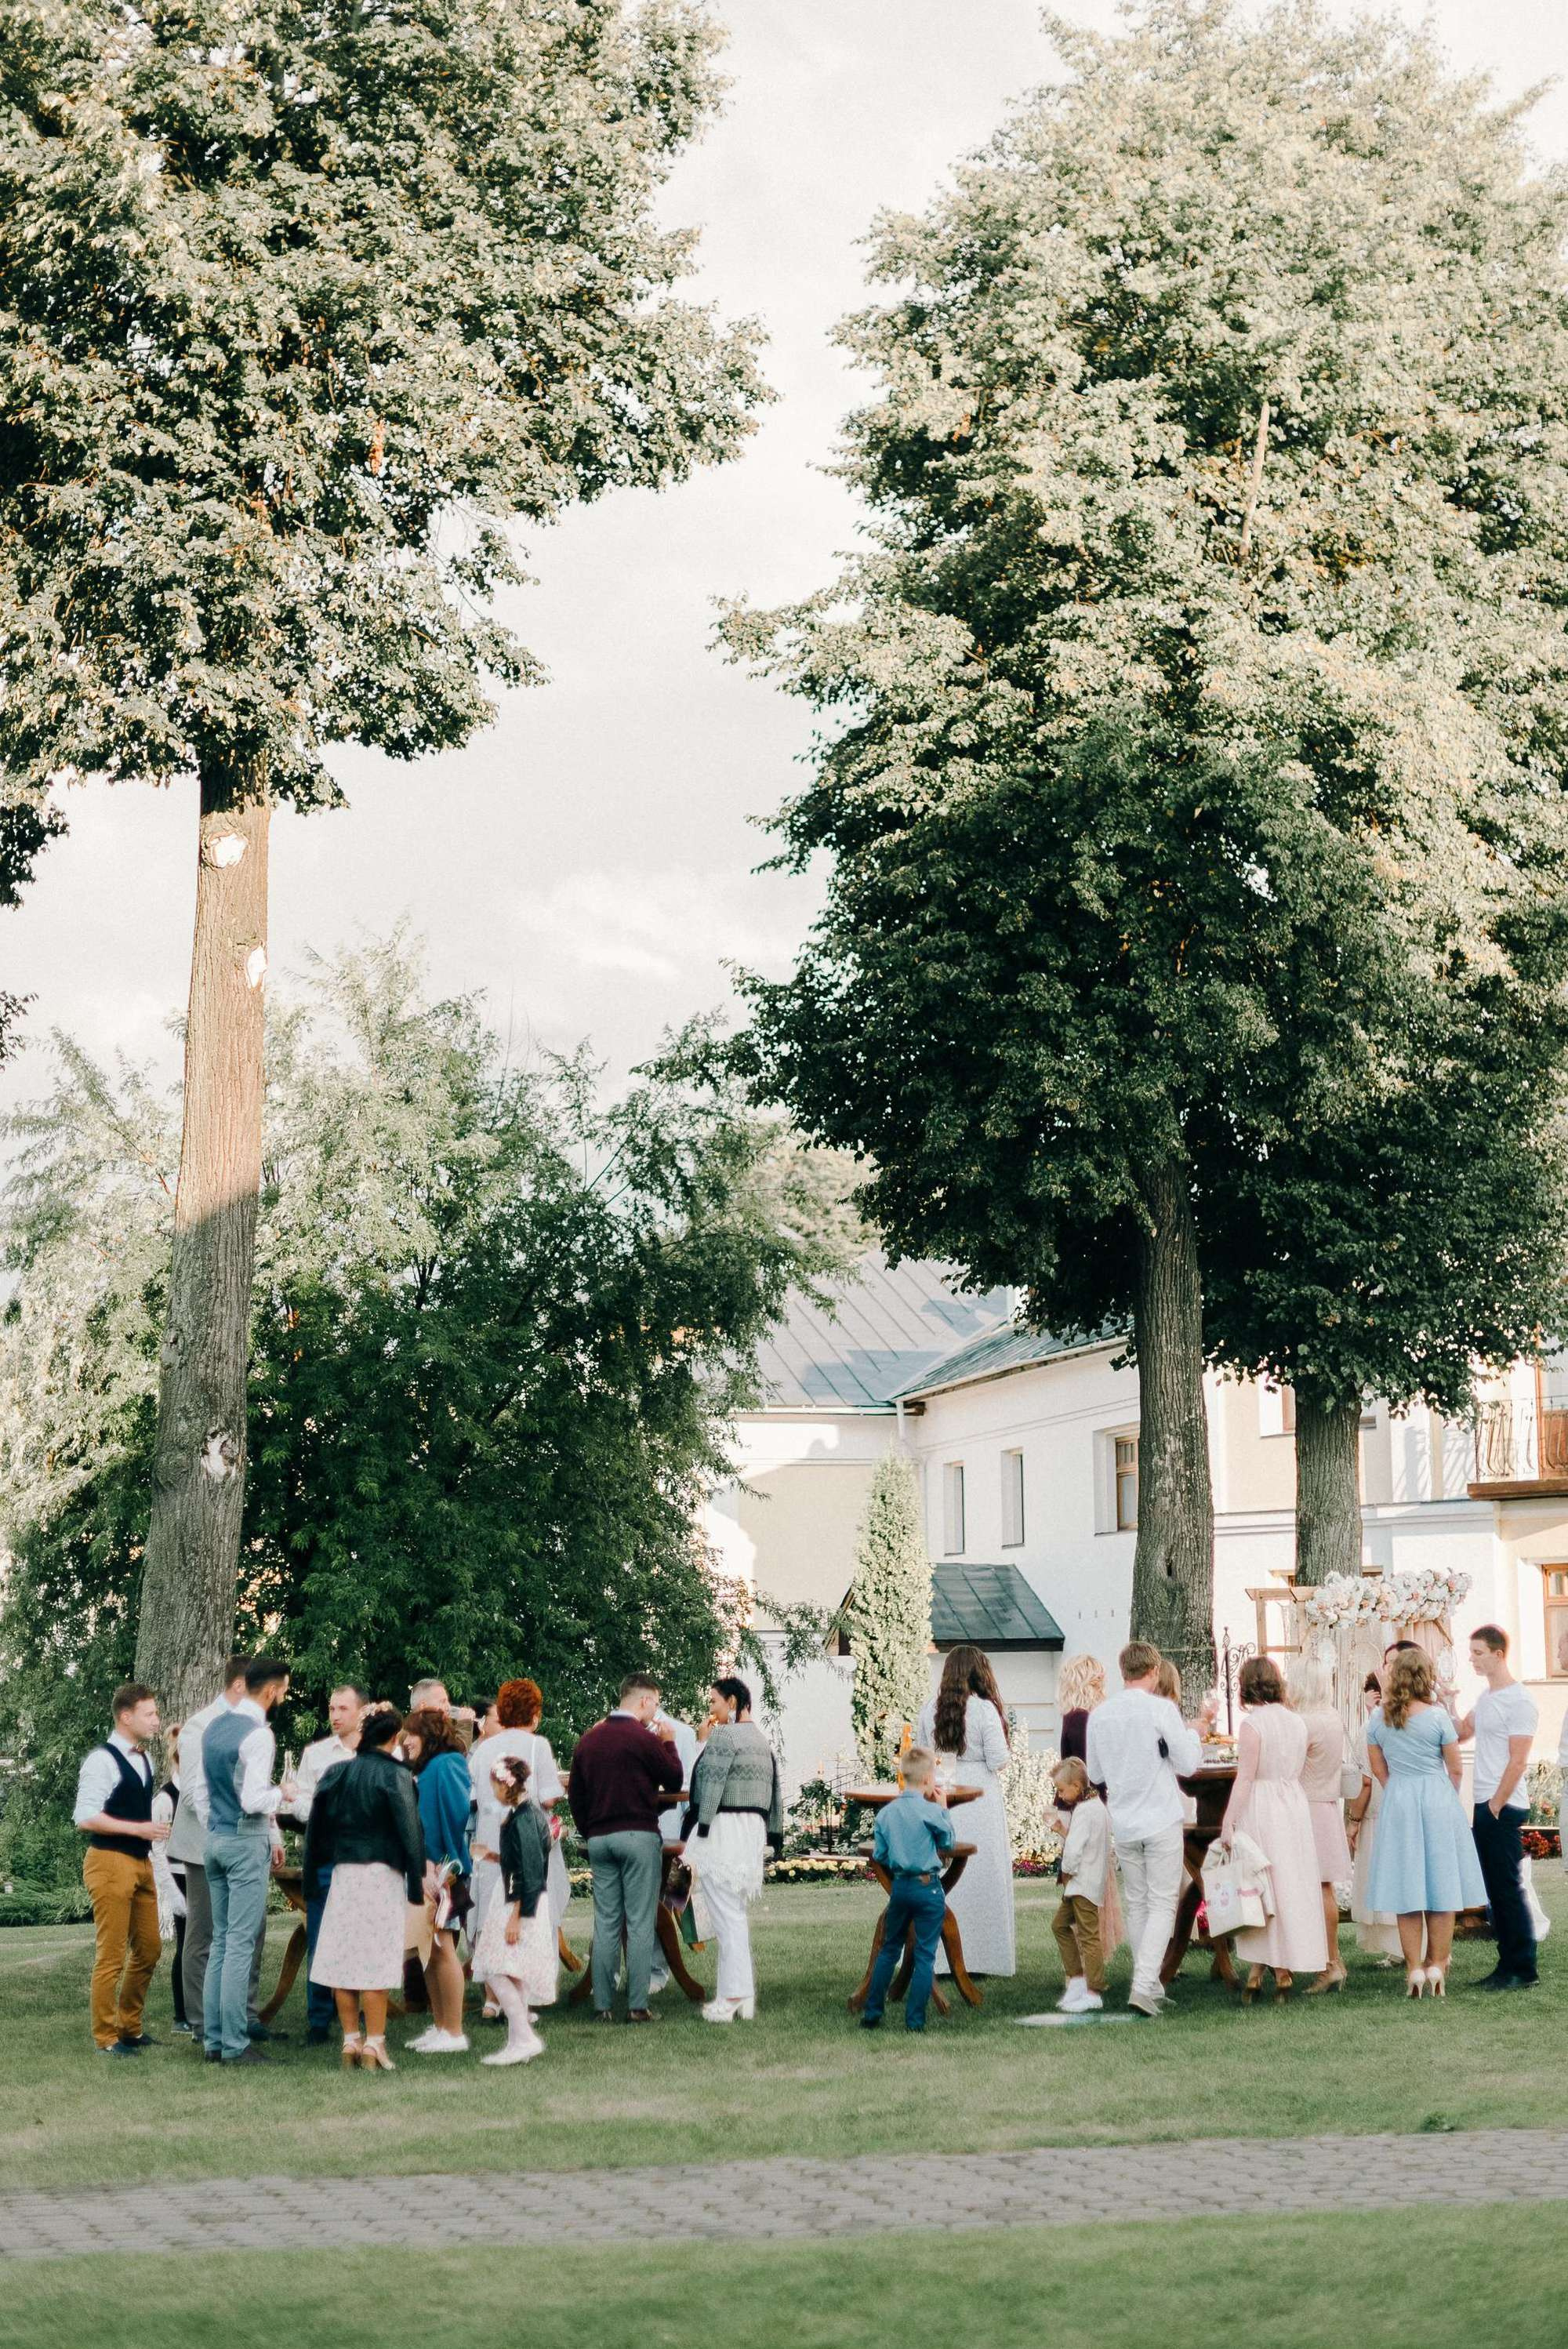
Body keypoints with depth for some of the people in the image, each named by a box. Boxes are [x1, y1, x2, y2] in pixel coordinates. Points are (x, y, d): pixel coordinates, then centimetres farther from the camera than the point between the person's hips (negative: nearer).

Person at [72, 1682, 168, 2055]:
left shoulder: (144, 1760, 13)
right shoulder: (102, 1761, -14)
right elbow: (85, 1818, -19)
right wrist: (138, 1829, -20)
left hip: (141, 1862, 9)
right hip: (110, 1862, -9)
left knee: (148, 1949, 13)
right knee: (111, 1954, -4)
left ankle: (130, 2027, 26)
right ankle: (106, 2038, 6)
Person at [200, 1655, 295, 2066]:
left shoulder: (214, 1727, 10)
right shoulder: (258, 1735, -16)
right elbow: (253, 1800, -22)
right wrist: (282, 1794, -2)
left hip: (214, 1836, 8)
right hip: (247, 1840, -8)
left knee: (221, 1940, 12)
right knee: (241, 1943, -5)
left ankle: (213, 2038, 14)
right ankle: (235, 2044, -4)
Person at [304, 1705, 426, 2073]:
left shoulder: (334, 1773, 6)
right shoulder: (395, 1775, -7)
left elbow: (315, 1829, 10)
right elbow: (409, 1831, -10)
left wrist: (313, 1880, 17)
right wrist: (416, 1883, -4)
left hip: (340, 1874, 4)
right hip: (382, 1874, -4)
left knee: (341, 1958, 8)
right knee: (376, 1960, -1)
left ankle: (350, 2041, 11)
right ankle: (374, 2044, 0)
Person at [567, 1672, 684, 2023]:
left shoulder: (588, 1739, 10)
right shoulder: (643, 1739, -10)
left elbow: (575, 1793, 14)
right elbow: (674, 1781, -1)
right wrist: (669, 1743, 10)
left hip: (599, 1838, 6)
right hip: (639, 1836, -6)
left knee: (606, 1924, 8)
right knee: (641, 1924, -3)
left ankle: (601, 2006, 6)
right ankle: (637, 2005, -6)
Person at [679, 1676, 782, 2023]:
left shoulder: (722, 1737, -12)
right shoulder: (762, 1740, 16)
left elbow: (709, 1792, -16)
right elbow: (775, 1795, 18)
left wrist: (692, 1837, -13)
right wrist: (775, 1839, 21)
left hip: (723, 1830, -9)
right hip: (754, 1831, 9)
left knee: (726, 1916, -5)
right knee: (735, 1915, 15)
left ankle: (732, 1997, -5)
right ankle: (743, 1996, 16)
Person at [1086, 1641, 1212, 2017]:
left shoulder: (1100, 1714, 3)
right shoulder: (1161, 1708, -11)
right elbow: (1188, 1761, -7)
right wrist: (1201, 1725, 8)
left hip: (1123, 1825, 5)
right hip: (1161, 1821, -4)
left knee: (1137, 1904, 14)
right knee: (1162, 1904, -2)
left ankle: (1150, 1985, 19)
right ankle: (1144, 1986, -15)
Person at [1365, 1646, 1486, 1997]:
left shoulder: (1378, 1718, -1)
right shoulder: (1437, 1716, -10)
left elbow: (1378, 1769, 5)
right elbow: (1455, 1768, -2)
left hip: (1397, 1802, 2)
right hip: (1437, 1798, -2)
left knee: (1406, 1889, 6)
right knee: (1441, 1887, 6)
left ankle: (1414, 1970, 6)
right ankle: (1437, 1967, 7)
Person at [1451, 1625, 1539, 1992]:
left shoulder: (1519, 1701, -13)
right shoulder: (1485, 1697, 14)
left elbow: (1517, 1762, -15)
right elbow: (1461, 1733, 18)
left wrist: (1496, 1806, -15)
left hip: (1504, 1808, -9)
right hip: (1483, 1807, 9)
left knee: (1508, 1889, -5)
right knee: (1495, 1890, 11)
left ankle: (1523, 1971, 0)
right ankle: (1507, 1965, 16)